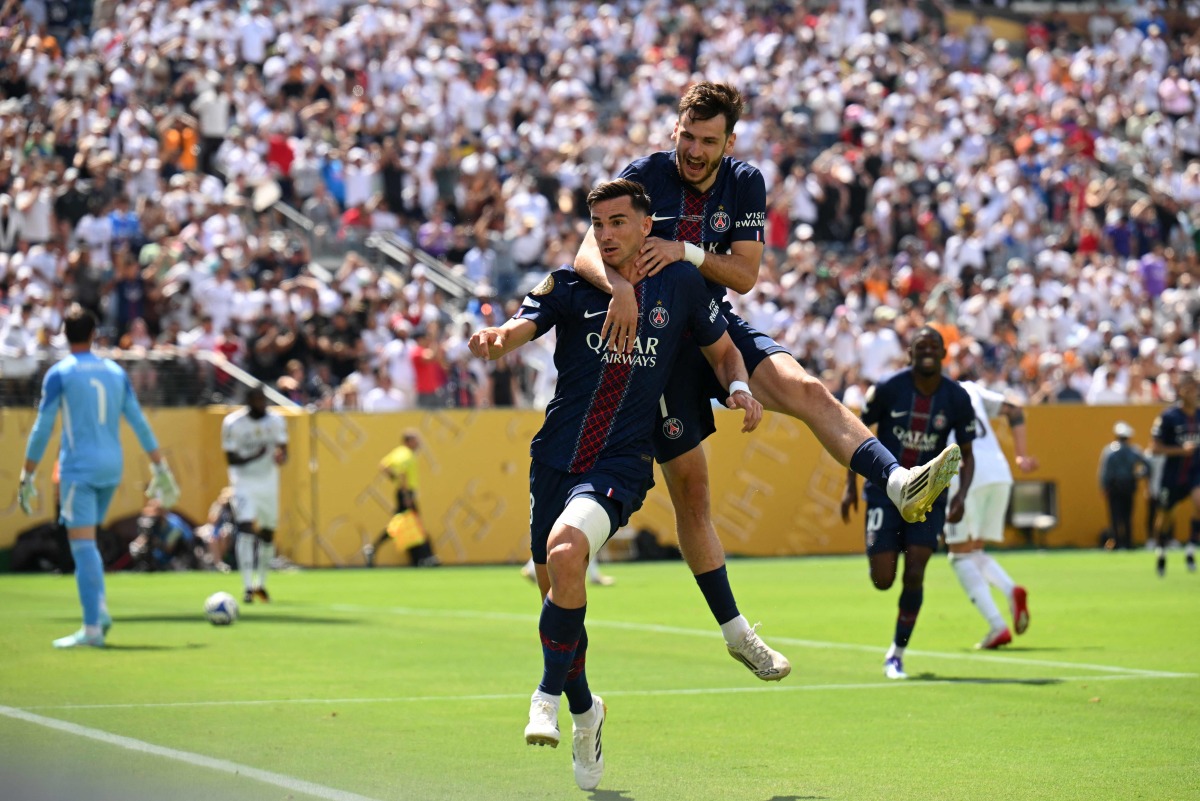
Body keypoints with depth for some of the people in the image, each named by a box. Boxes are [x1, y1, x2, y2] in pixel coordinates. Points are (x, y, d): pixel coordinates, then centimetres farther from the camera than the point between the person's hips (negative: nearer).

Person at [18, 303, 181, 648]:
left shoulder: (59, 374, -4)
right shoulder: (115, 371, 11)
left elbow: (42, 429, -6)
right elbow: (140, 423, 11)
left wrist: (27, 476, -2)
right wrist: (160, 468, 15)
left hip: (78, 468, -5)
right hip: (112, 468, 6)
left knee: (82, 544, -8)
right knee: (87, 543, 19)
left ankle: (92, 628, -15)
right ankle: (100, 606, 3)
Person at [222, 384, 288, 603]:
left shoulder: (276, 421, -1)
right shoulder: (233, 423, -11)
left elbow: (283, 451, -2)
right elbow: (231, 459, -8)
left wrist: (280, 456, -27)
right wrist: (254, 456, -25)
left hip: (269, 482, 4)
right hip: (244, 482, -4)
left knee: (268, 532, 9)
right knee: (246, 527, -20)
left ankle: (261, 583, 27)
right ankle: (247, 587, -21)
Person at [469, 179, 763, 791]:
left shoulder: (679, 284, 5)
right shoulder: (569, 287, 2)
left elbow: (722, 349, 18)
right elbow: (523, 325, -15)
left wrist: (740, 388, -4)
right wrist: (496, 339, -39)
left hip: (621, 465, -3)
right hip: (556, 458, 3)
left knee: (566, 550, -30)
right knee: (555, 592, 9)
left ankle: (549, 694, -13)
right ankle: (583, 712, 34)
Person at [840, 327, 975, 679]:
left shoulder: (957, 398, -7)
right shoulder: (888, 389, -12)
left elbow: (966, 455, 3)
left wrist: (961, 494, -15)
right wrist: (850, 485, -4)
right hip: (885, 490, -1)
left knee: (914, 575, -12)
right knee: (883, 580, -5)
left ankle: (896, 654, 6)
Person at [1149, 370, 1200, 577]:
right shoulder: (1168, 417, -9)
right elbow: (1156, 448, -10)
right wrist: (1182, 450, -20)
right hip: (1173, 474, -2)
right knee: (1165, 515, 11)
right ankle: (1161, 551, 40)